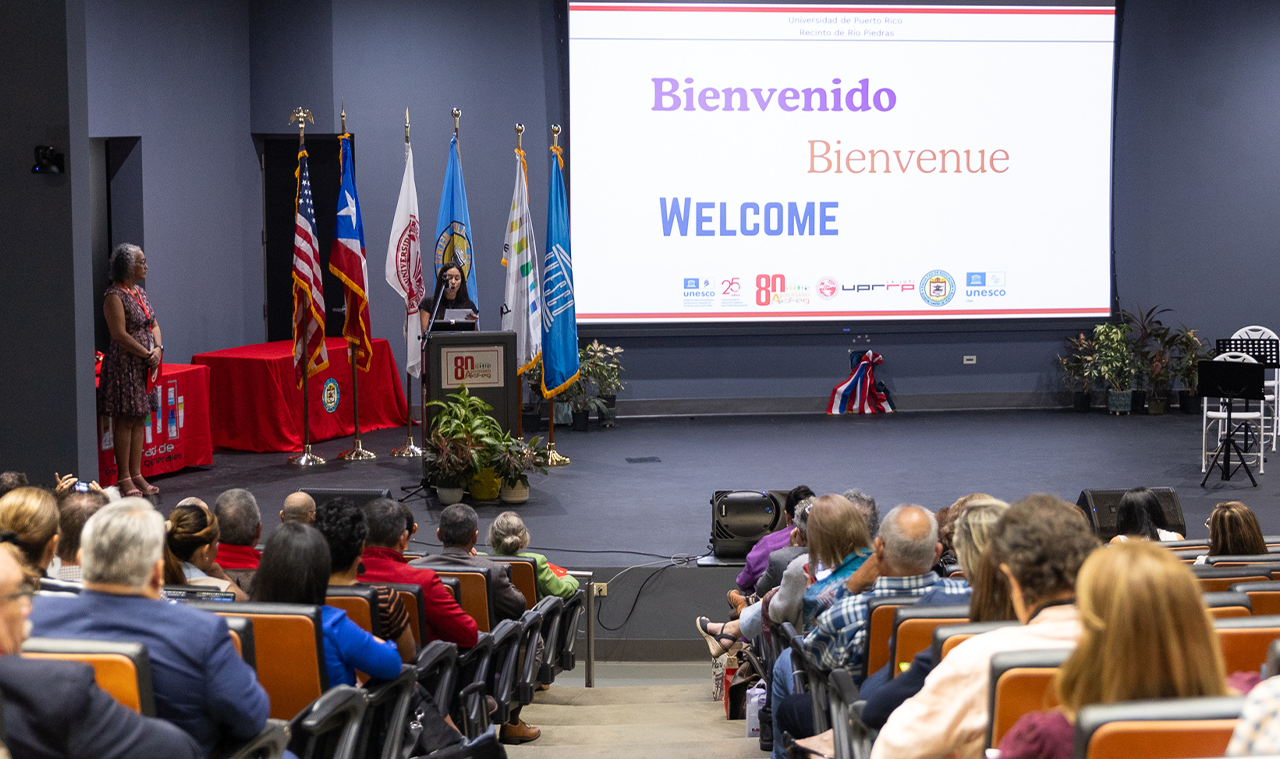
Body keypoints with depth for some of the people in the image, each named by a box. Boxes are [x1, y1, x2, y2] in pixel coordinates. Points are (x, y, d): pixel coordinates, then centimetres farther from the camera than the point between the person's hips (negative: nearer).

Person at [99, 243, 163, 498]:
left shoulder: (140, 292, 14)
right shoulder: (114, 296, -13)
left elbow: (153, 325, 17)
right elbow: (120, 335, -18)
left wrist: (158, 348, -2)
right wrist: (148, 354, -14)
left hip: (144, 363, 9)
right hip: (124, 364, -9)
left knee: (139, 420, 10)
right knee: (125, 421, -5)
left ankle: (136, 475, 15)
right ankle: (124, 479, -1)